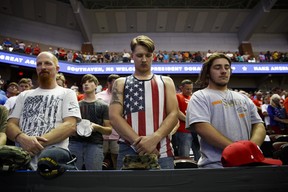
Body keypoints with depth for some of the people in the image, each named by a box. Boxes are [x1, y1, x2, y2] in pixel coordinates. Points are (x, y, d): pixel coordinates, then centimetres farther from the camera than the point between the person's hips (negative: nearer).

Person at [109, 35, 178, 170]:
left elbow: (174, 114, 2)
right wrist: (139, 142, -14)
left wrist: (154, 138, -14)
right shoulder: (120, 83, 11)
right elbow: (114, 116, -2)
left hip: (162, 151, 1)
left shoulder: (166, 82, 14)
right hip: (128, 151, 0)